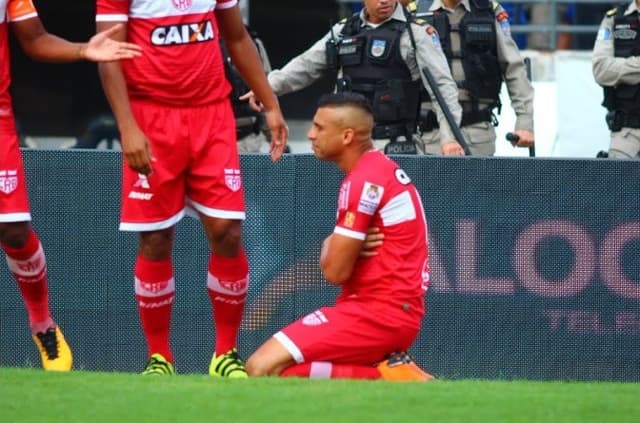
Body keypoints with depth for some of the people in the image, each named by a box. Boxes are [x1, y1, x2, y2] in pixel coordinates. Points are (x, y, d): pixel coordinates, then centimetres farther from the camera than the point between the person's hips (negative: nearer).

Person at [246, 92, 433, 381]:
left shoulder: (363, 181, -15)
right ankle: (387, 366, 1)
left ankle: (381, 375, -16)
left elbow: (335, 271, -15)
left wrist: (330, 247, 7)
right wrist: (333, 245, -1)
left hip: (378, 313, -10)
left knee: (262, 368, -17)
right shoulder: (382, 168, 17)